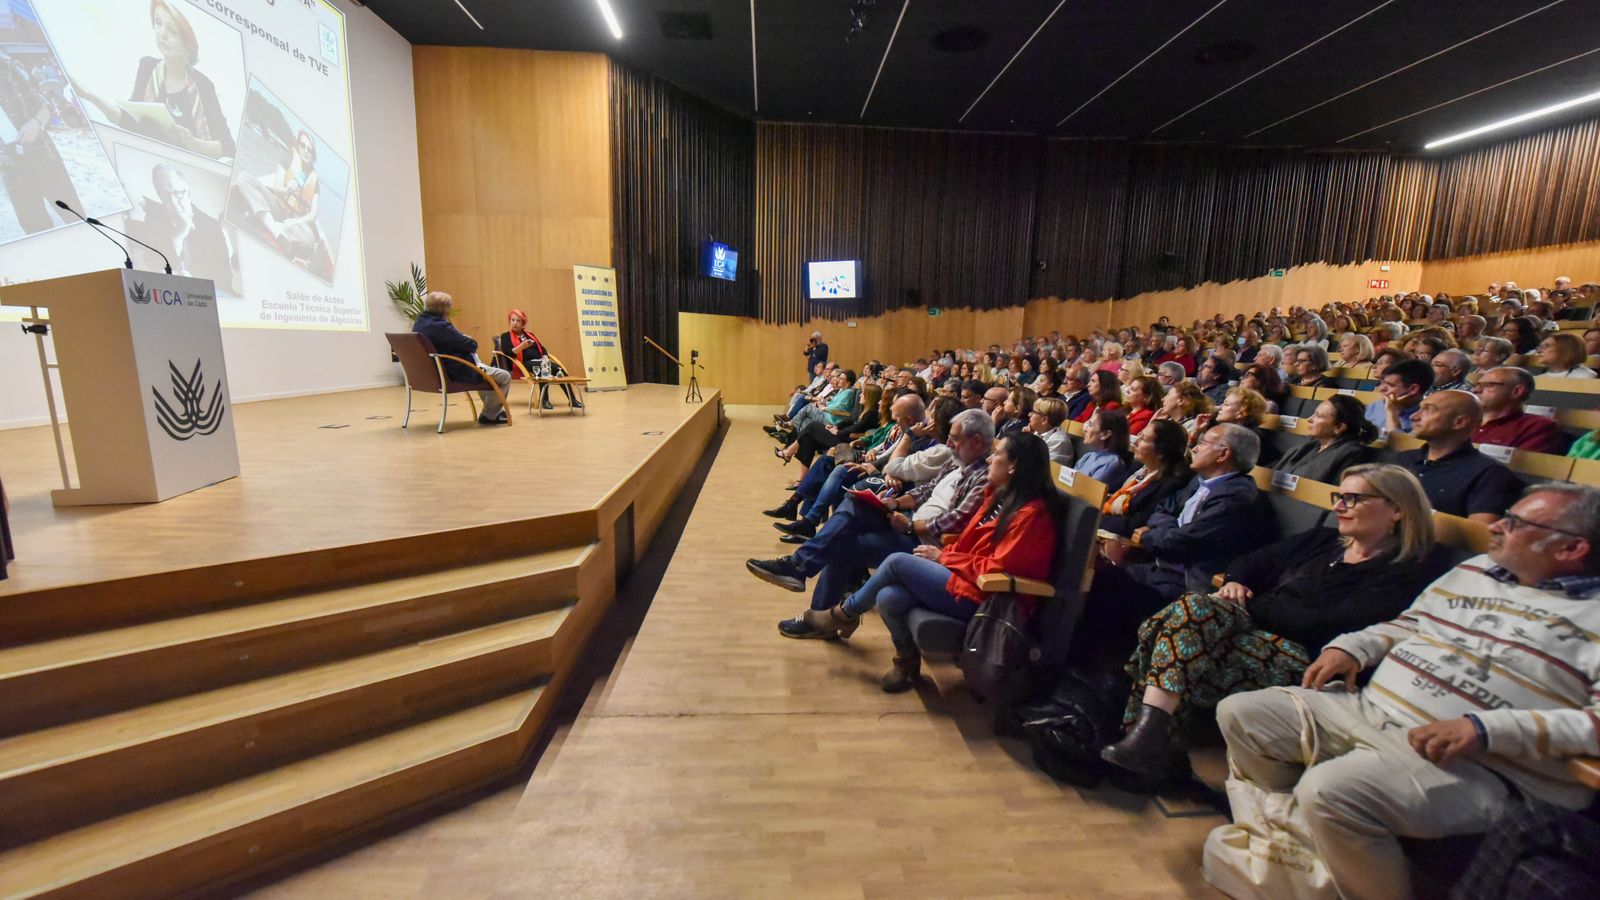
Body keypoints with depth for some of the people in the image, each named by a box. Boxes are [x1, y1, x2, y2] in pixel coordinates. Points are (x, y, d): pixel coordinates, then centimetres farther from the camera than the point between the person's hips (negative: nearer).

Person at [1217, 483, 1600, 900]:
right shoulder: (1475, 569, 16)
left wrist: (1485, 729, -26)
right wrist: (1351, 647, 7)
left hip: (1468, 766, -7)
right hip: (1364, 709, 8)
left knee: (1329, 789, -33)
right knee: (1240, 714, 1)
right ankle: (1297, 833, 13)